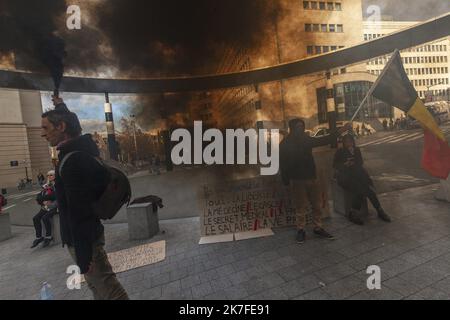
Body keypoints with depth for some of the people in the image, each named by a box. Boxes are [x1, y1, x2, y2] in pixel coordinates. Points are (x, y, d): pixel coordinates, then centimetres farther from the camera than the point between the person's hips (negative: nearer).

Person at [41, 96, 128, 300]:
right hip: (88, 233, 9)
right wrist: (61, 106, 43)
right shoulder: (81, 149, 4)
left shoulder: (73, 160, -24)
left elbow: (79, 213, -26)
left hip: (83, 239, -9)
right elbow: (70, 122, 30)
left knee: (108, 290, 3)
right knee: (98, 286, 23)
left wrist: (83, 255, -23)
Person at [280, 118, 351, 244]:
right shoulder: (285, 144, -7)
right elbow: (283, 165, -9)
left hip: (312, 177, 5)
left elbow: (324, 140, 11)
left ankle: (318, 228, 28)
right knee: (301, 208, 3)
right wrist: (287, 182, -14)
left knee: (317, 205, 12)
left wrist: (341, 130, 5)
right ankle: (300, 230, 20)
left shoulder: (306, 139, 8)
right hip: (297, 180, -5)